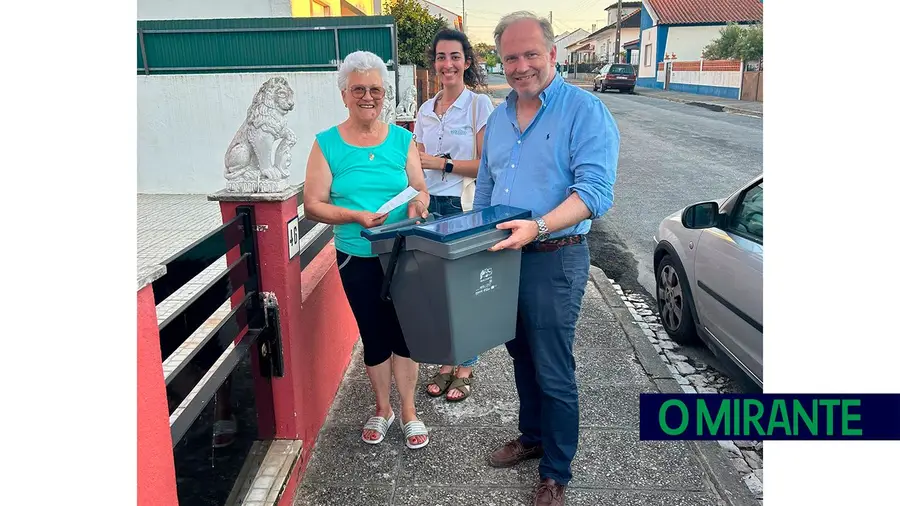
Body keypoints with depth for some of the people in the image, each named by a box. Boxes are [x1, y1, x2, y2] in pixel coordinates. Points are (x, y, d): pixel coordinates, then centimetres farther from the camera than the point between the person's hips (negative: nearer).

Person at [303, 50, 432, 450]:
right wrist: (356, 216, -22)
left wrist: (418, 201, -18)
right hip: (358, 259, -1)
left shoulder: (401, 139, 2)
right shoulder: (327, 144, -4)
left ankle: (408, 411, 27)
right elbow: (313, 205, -6)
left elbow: (420, 188, 6)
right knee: (374, 337, 11)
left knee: (403, 333, 7)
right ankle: (382, 409, 34)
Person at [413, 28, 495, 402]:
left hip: (465, 208, -5)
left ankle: (465, 369, 18)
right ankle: (445, 363, 26)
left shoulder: (479, 105, -6)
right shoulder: (425, 111, 11)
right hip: (430, 207, 5)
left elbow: (487, 164, -11)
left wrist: (441, 163, -14)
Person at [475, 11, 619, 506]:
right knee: (521, 356, 20)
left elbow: (595, 191, -21)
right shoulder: (498, 118, 11)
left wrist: (537, 227, -33)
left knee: (553, 372, 3)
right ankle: (531, 437, 41)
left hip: (554, 260, -6)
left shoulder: (585, 110, -11)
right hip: (502, 258, 7)